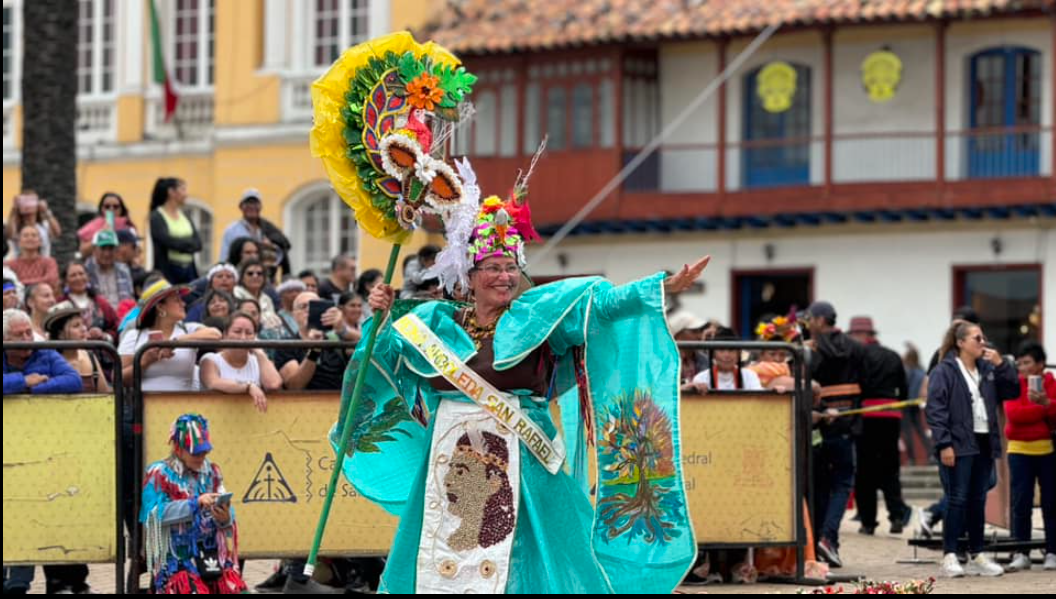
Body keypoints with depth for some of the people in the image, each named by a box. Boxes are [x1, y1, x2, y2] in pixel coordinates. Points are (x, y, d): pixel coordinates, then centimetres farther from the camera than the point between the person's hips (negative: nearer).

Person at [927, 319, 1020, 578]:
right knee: (957, 500, -6)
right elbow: (935, 410, -11)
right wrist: (944, 444, -18)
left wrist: (1001, 364, -3)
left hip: (984, 444, 6)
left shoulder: (987, 369, 13)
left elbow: (1012, 392, 9)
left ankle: (976, 556, 16)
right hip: (958, 446, -6)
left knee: (978, 501, 11)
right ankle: (950, 557, -3)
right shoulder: (944, 372, -6)